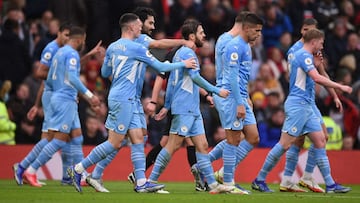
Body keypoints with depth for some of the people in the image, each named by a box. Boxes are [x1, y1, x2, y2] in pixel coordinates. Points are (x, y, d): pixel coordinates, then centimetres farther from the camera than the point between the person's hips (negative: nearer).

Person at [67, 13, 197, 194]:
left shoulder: (112, 47, 11)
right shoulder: (136, 48, -12)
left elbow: (105, 73, 19)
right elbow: (160, 67, -6)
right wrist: (183, 64, 5)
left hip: (128, 101, 9)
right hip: (123, 99, -9)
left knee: (138, 139, 6)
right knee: (115, 142, -7)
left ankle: (141, 182, 2)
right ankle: (78, 169, -4)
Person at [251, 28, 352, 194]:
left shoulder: (302, 55, 19)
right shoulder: (304, 55, -12)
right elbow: (317, 78, -22)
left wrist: (314, 65, 15)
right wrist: (340, 87, -17)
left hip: (305, 106, 10)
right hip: (298, 104, -10)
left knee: (320, 141, 5)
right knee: (285, 143, -9)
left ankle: (330, 184, 3)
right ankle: (259, 180, -4)